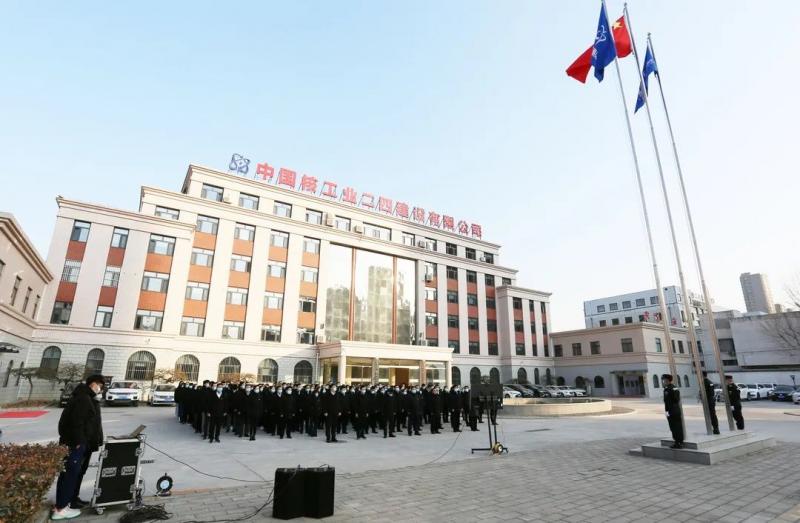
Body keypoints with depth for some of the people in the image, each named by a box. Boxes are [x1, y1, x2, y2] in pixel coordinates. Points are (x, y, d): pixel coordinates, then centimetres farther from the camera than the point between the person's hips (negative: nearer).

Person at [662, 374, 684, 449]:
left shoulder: (667, 389, -17)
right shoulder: (674, 388, 13)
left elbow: (667, 402, -20)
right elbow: (678, 400, 18)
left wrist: (667, 411, -16)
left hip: (671, 412, -9)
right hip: (677, 411, 9)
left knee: (674, 428, -4)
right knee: (679, 427, 13)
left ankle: (677, 443, 0)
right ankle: (680, 442, 19)